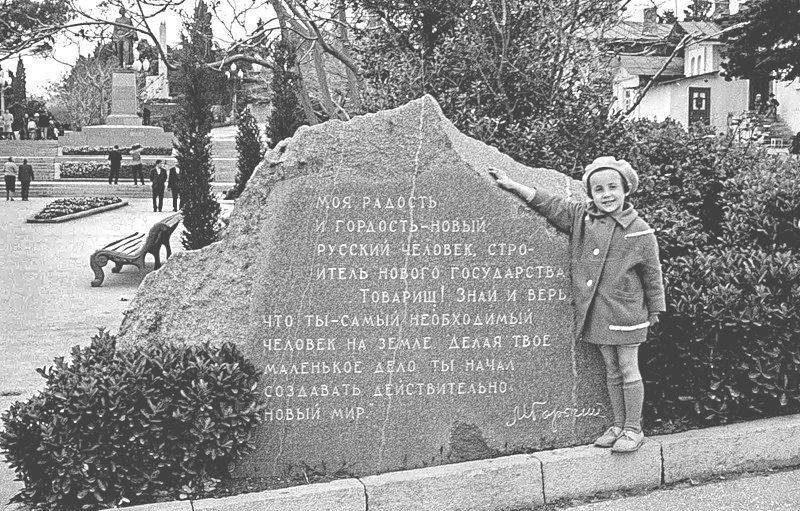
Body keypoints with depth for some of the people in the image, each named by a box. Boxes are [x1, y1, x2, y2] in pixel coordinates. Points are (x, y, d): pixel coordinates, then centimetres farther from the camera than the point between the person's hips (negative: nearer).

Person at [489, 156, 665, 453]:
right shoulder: (581, 218, 2)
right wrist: (511, 184, -3)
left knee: (628, 370, 3)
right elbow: (548, 204, 3)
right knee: (611, 371, 13)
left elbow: (652, 274, 0)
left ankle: (633, 429, 14)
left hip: (625, 314, -4)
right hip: (594, 314, 4)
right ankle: (618, 425, 23)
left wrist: (654, 310, 6)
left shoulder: (639, 232, -7)